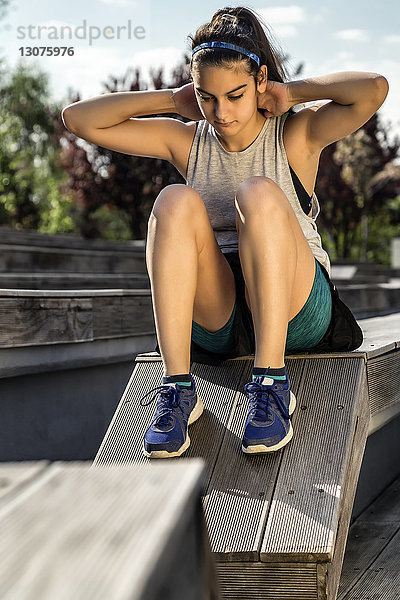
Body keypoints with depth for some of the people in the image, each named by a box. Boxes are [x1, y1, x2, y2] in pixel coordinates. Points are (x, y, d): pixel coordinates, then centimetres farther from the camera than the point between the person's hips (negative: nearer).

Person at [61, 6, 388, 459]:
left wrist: (294, 92, -4)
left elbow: (374, 88, -17)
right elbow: (79, 119, 6)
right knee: (176, 202, -25)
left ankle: (272, 384, -31)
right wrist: (173, 99, 6)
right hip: (213, 314, 2)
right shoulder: (188, 140, 10)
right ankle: (177, 389, -28)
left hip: (294, 308, -2)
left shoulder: (296, 134, 3)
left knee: (259, 193, -29)